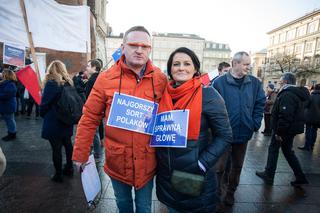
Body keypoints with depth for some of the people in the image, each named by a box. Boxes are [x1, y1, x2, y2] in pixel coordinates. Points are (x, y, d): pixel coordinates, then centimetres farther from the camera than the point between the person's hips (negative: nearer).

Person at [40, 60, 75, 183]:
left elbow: (44, 104, -12)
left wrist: (42, 114, 7)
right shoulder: (68, 82, 4)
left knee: (56, 148, 4)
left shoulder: (51, 83, -16)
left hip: (54, 122, -6)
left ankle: (58, 175, 17)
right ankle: (69, 169, 32)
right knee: (68, 144, 18)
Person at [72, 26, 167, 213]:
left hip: (147, 161, 0)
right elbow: (90, 118, -3)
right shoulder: (105, 78, -9)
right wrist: (81, 154, 1)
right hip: (117, 160, 1)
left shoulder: (161, 79, -8)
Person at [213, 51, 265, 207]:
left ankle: (230, 192, 41)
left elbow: (260, 104, 7)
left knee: (237, 166, 20)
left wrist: (255, 124, -1)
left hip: (244, 133, 4)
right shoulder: (219, 82, -10)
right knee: (219, 167, 8)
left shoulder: (255, 83, 2)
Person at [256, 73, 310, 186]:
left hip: (285, 129, -10)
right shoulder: (296, 93, 12)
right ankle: (300, 177, 25)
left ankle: (269, 175, 18)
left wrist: (279, 132, -24)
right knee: (288, 151, 19)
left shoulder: (287, 95, -22)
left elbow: (285, 116, -30)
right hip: (292, 129, 10)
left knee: (273, 149, 5)